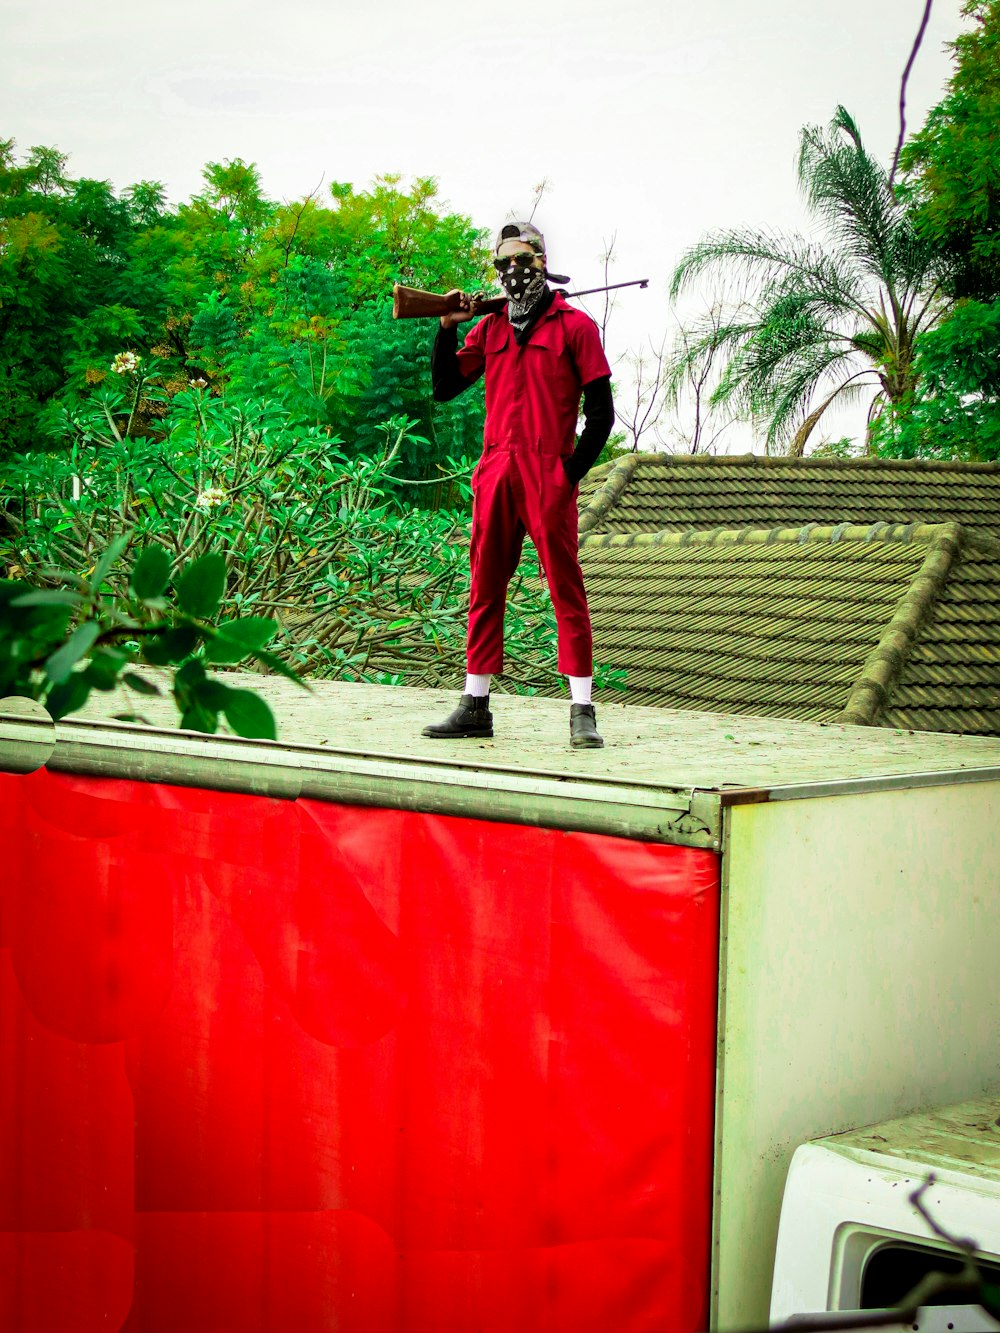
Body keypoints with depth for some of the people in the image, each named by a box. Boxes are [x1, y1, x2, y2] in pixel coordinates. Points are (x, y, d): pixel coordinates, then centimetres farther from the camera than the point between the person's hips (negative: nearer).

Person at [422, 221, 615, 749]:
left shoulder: (574, 325, 3)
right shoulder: (489, 328, 17)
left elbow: (601, 411, 0)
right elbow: (445, 387, 13)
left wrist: (573, 469, -8)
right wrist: (448, 327, 3)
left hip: (549, 476, -5)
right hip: (495, 475, 5)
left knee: (566, 589, -6)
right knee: (485, 587, 7)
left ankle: (582, 710, -6)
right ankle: (475, 705, 13)